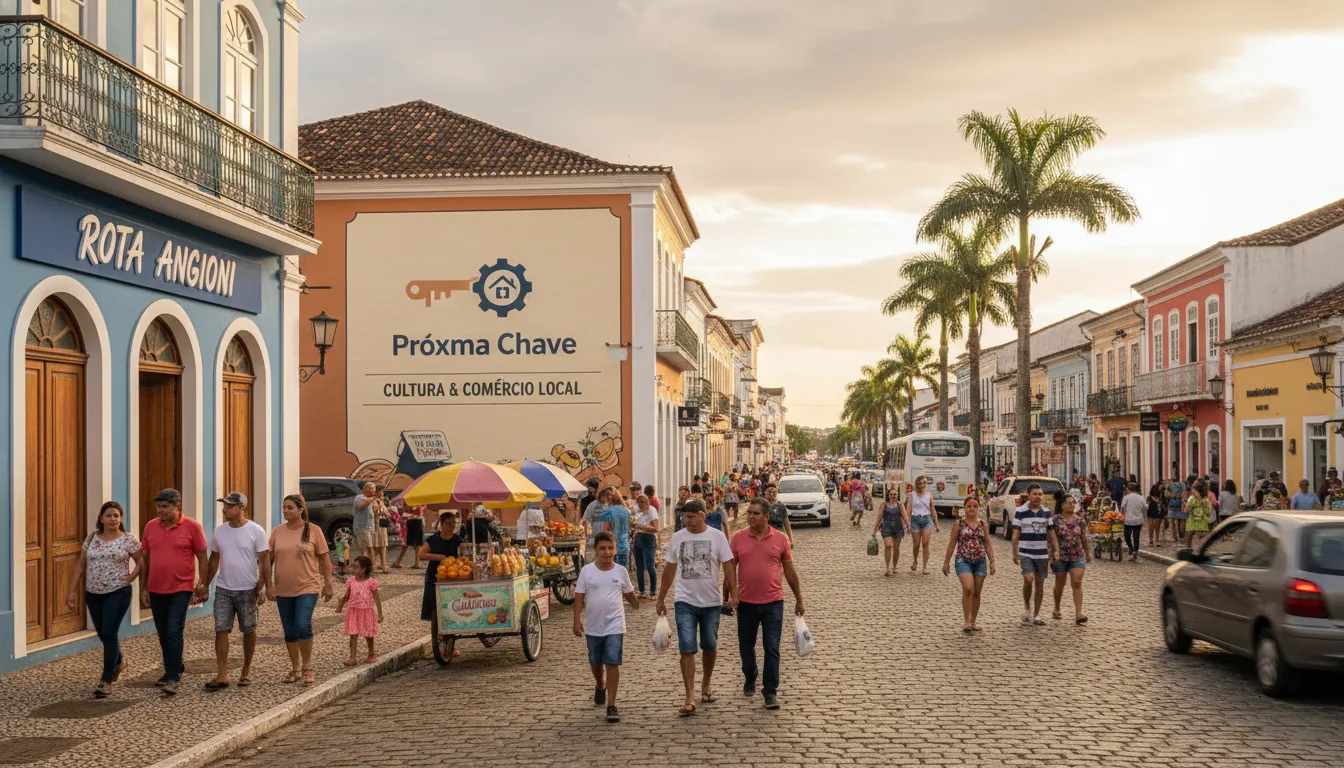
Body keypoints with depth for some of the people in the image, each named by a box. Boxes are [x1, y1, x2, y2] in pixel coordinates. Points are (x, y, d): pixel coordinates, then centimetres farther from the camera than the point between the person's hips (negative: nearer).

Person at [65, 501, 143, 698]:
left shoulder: (128, 539, -5)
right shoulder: (91, 539, 4)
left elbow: (141, 563, 2)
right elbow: (80, 565, 7)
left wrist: (129, 579, -10)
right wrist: (71, 591, 3)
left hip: (118, 593, -4)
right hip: (93, 593, 4)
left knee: (109, 633, -12)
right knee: (103, 634, 15)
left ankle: (106, 681, -4)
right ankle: (119, 662, 43)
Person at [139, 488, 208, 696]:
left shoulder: (192, 527, -7)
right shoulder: (150, 527, 4)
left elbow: (202, 558, -3)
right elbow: (145, 559, 9)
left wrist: (202, 585, -5)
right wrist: (143, 589, 7)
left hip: (181, 589, -5)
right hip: (156, 590, 5)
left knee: (174, 632, -12)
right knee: (163, 634, 14)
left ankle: (173, 678, -8)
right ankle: (175, 669, 32)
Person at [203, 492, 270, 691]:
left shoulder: (256, 531, -9)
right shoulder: (219, 531, 4)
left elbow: (264, 561, -8)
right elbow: (214, 560, 13)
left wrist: (262, 587, -14)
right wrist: (206, 585, 11)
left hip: (247, 590, -3)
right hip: (223, 589, 3)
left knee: (248, 631, 8)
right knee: (221, 630, -4)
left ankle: (246, 671, 23)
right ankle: (222, 675, -3)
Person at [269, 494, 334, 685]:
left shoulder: (313, 531, -3)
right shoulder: (277, 532, 4)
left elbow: (324, 559, 1)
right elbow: (269, 559, 8)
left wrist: (328, 585, -1)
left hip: (307, 587, -4)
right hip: (283, 590, 4)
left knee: (303, 625, -17)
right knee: (289, 631, 10)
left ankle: (307, 667, 0)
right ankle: (295, 669, 23)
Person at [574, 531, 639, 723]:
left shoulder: (621, 571, -1)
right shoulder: (587, 571, -4)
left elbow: (629, 593, 16)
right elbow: (579, 597, -3)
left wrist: (637, 605, 26)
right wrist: (577, 621, -9)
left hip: (614, 626, -1)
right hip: (593, 626, 1)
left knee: (612, 663, -10)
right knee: (595, 662, 19)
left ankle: (611, 705, -8)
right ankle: (600, 687, 49)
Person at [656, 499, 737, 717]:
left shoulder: (717, 536, -4)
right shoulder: (677, 538, 2)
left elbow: (728, 567, -3)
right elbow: (669, 569, 10)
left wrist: (734, 594, -12)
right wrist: (661, 599, 13)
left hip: (711, 601, 0)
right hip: (685, 601, 0)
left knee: (710, 646, 13)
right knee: (687, 648, -9)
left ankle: (706, 683, 37)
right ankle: (690, 699, -9)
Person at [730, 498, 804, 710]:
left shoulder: (780, 539, -1)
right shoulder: (738, 539, -1)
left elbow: (790, 571, 5)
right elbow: (730, 568, 4)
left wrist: (799, 600, 8)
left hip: (773, 602, -2)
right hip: (746, 602, 2)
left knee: (772, 648, -4)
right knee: (746, 646, 15)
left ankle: (770, 692, 4)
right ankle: (750, 678, 39)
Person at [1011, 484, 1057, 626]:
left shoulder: (1046, 512, 5)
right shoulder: (1020, 512, -5)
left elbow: (1051, 533, 9)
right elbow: (1015, 534, -4)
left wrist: (1054, 551, 2)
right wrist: (1015, 553, -10)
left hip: (1042, 554, 3)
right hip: (1025, 554, -3)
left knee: (1040, 583, 5)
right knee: (1029, 579, -20)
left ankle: (1036, 615, 15)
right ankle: (1027, 607, 4)